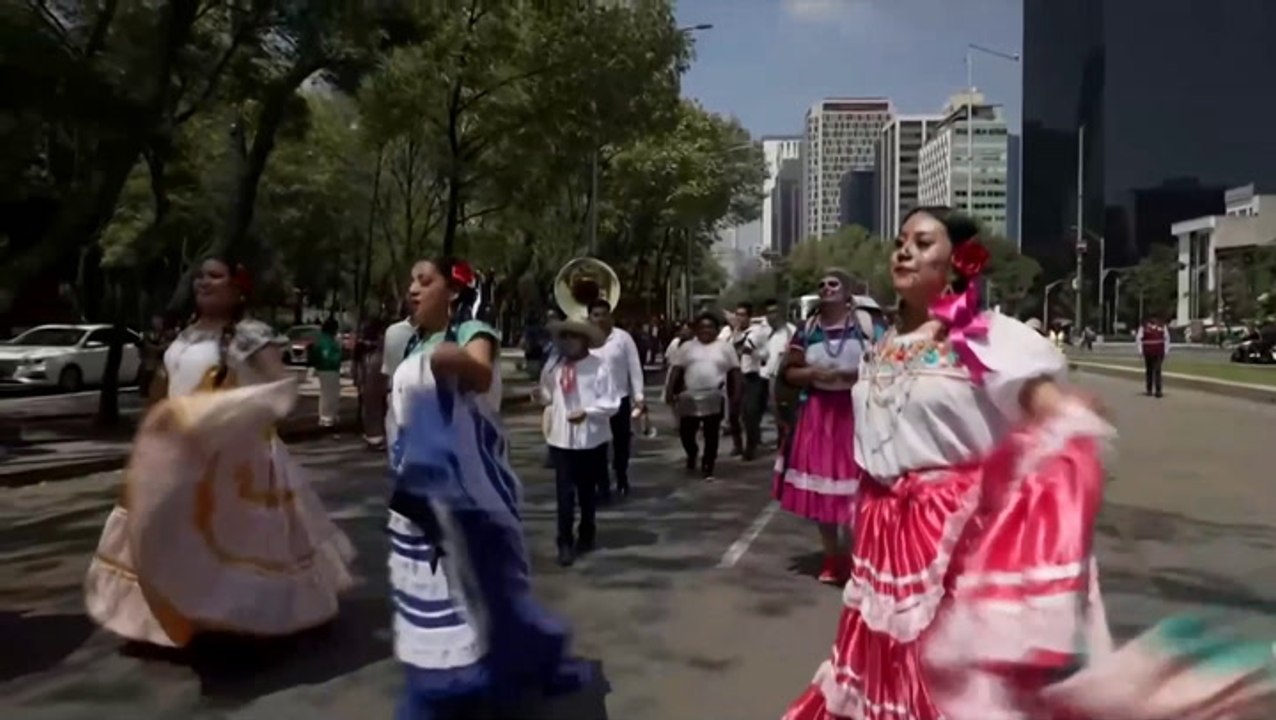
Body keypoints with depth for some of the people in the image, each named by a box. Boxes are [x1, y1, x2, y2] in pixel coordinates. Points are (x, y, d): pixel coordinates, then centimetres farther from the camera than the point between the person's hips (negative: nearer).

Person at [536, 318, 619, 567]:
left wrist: (587, 411, -23)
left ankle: (586, 535, 33)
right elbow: (549, 395, 13)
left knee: (587, 490, 15)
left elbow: (612, 402, -10)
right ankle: (565, 542, 4)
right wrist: (542, 395, -9)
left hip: (591, 438, -2)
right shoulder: (553, 366, 2)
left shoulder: (599, 366, -10)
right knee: (565, 492, -2)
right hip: (561, 437, 2)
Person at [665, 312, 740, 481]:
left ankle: (708, 467, 15)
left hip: (714, 398, -1)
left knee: (711, 435, 2)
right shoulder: (687, 347, 8)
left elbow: (734, 371, 5)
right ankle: (692, 454, 32)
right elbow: (676, 370, 6)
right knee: (685, 432, 3)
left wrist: (736, 392, -2)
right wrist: (670, 390, -2)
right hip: (690, 397, 1)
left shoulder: (725, 347, 5)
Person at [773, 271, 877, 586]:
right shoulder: (807, 329, 7)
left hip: (857, 411, -3)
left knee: (858, 486, -6)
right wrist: (812, 373, -11)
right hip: (818, 412, 3)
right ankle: (832, 557, 21)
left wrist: (858, 374, -18)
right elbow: (790, 372, 7)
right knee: (821, 483, 7)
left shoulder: (866, 323, -1)